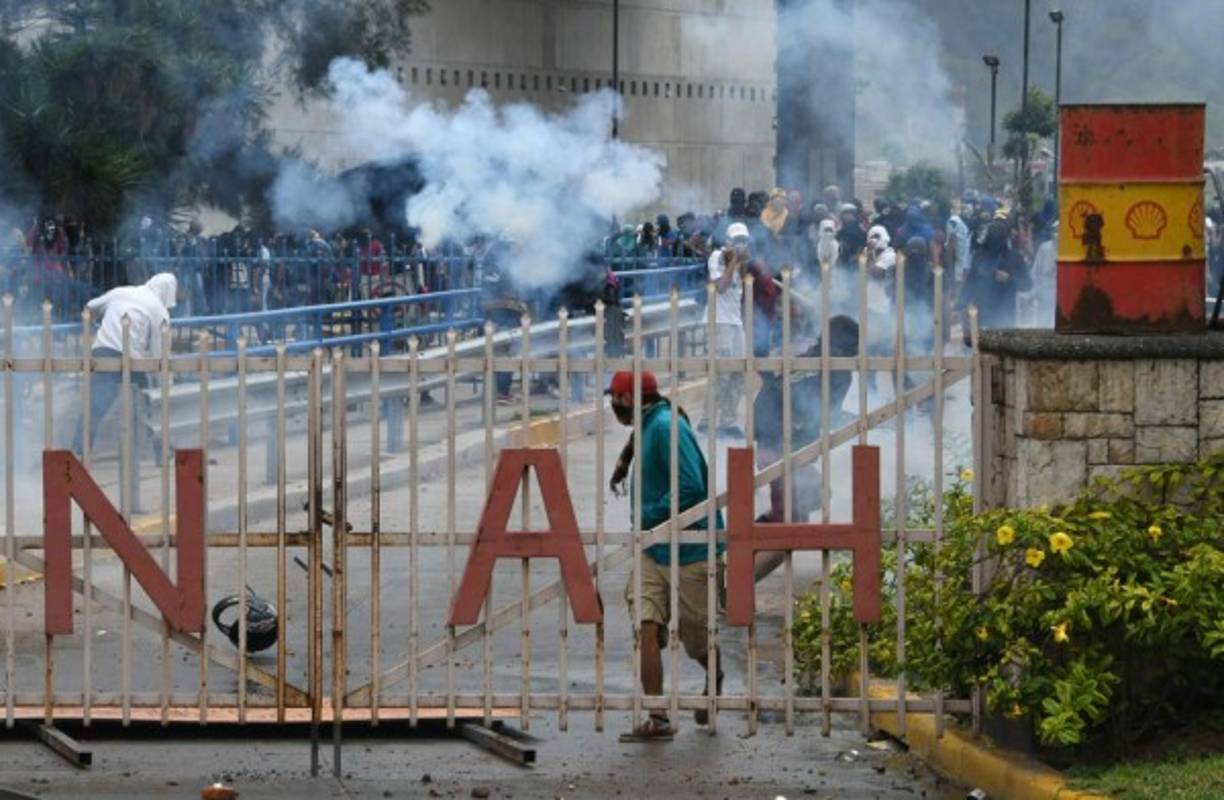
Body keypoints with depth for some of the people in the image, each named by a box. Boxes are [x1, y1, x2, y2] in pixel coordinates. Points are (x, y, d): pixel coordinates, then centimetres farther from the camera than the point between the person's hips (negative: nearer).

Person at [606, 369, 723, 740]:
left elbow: (690, 488, -24)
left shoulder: (666, 427, -18)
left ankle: (715, 680, 40)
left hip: (689, 550, -8)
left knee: (696, 635, 8)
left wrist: (648, 516, -18)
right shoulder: (648, 428, 12)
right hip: (654, 549, 8)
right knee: (646, 626, -8)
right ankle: (658, 719, -8)